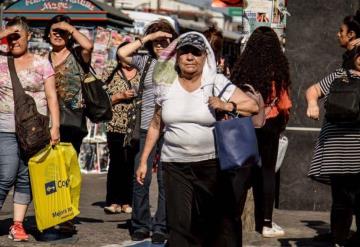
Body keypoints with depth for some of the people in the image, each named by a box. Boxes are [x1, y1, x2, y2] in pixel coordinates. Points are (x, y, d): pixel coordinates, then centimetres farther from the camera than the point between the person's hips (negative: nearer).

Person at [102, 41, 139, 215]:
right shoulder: (110, 74, 9)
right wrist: (120, 96, -8)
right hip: (116, 127, -1)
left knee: (132, 164, -1)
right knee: (116, 163, -4)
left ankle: (127, 201, 7)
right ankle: (113, 201, 2)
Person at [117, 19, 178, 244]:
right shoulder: (146, 62, 9)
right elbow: (122, 53, -5)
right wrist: (147, 38, -4)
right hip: (147, 128, 1)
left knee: (166, 180, 2)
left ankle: (161, 227, 10)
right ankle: (141, 225, 12)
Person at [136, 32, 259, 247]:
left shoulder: (217, 83, -1)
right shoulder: (166, 85, 7)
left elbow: (253, 106, -2)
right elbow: (156, 125, 15)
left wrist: (228, 106, -19)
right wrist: (144, 161, 13)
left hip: (212, 163, -1)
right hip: (176, 164, 1)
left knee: (213, 224, 5)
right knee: (179, 226, -6)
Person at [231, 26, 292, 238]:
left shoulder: (243, 67, -4)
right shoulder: (277, 69, -11)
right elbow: (283, 104, -9)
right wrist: (283, 121, 9)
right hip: (269, 124, -3)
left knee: (253, 171, 12)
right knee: (268, 172, 4)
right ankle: (266, 223, 3)